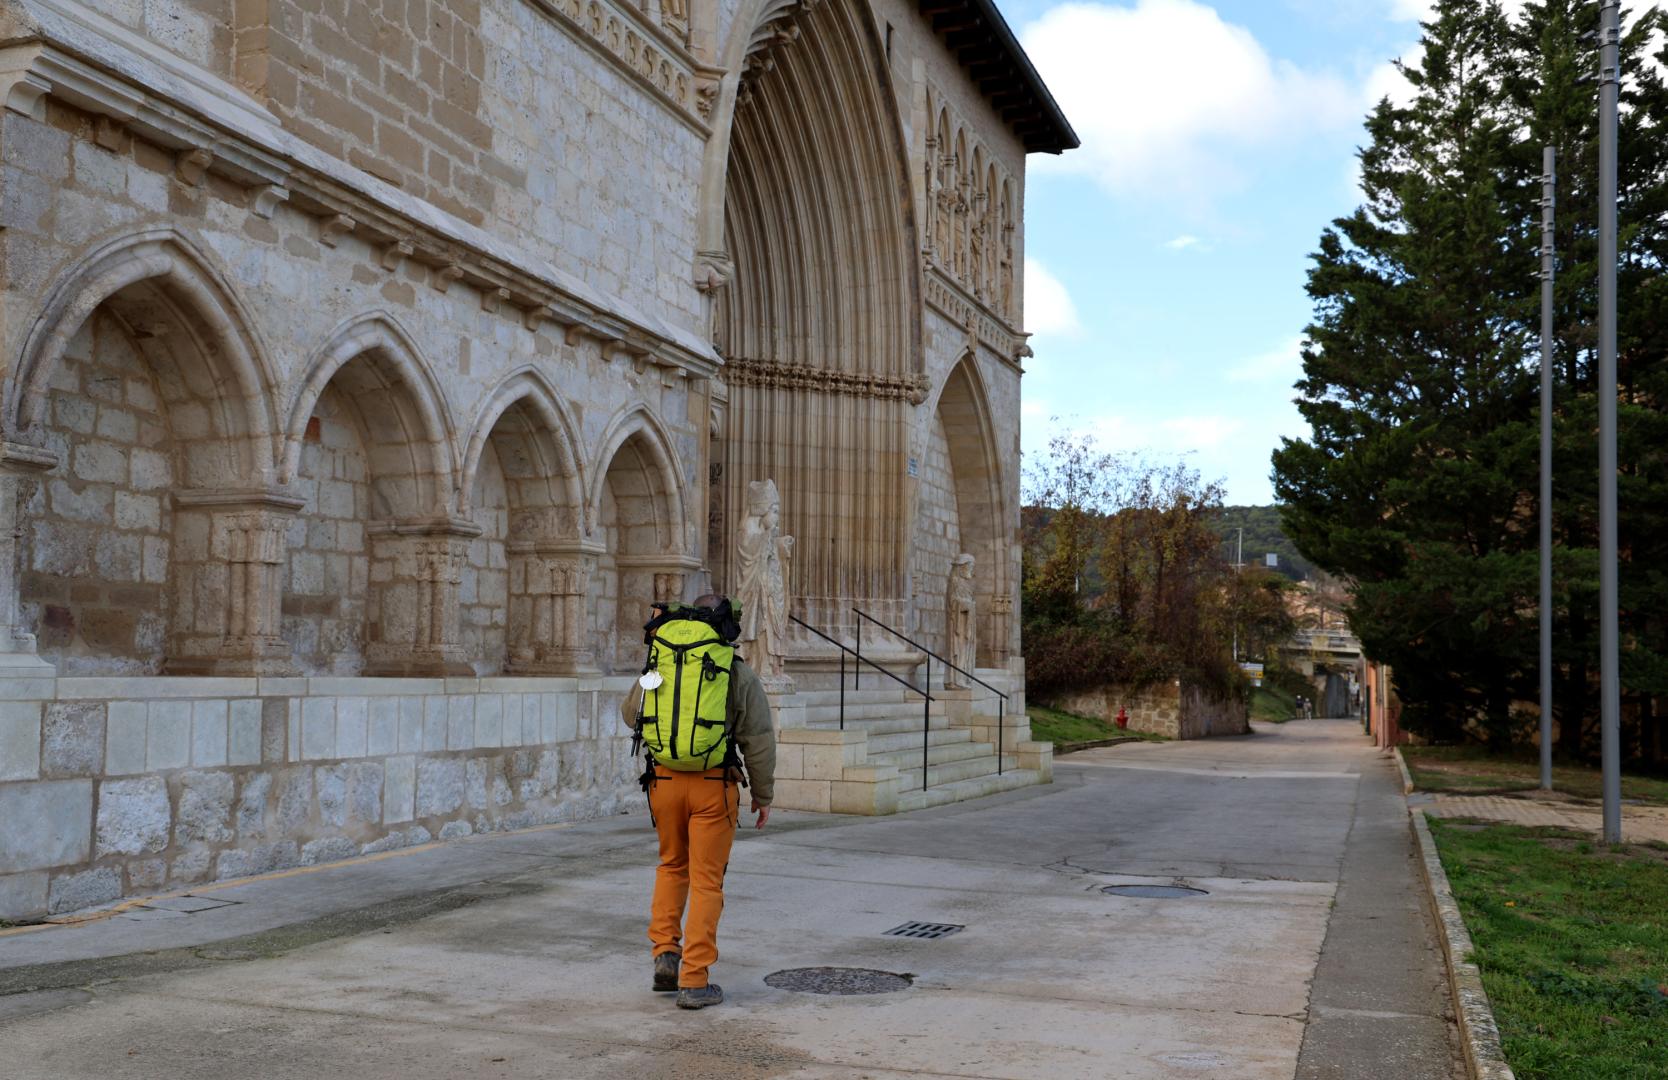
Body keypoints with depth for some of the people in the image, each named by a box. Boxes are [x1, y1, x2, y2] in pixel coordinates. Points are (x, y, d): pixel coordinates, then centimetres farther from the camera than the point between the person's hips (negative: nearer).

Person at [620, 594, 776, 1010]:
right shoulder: (742, 676, -3)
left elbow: (631, 715, 18)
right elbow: (758, 740, -3)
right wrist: (763, 794, 7)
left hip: (664, 778, 3)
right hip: (714, 785, -3)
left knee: (671, 865, 24)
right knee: (706, 880, 5)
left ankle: (665, 951, 12)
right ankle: (694, 981, 5)